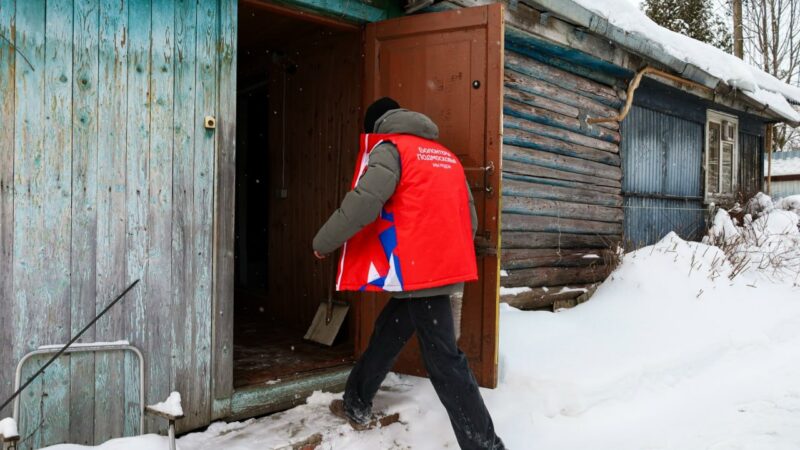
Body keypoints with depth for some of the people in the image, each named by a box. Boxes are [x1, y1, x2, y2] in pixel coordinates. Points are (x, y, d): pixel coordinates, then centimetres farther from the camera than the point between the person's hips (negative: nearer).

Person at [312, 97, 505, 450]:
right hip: (447, 268, 8)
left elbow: (362, 203, -16)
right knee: (387, 334, 19)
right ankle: (356, 406, 30)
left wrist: (323, 243, -3)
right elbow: (470, 218, 19)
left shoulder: (391, 148, -3)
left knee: (443, 360, -5)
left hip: (418, 272, -8)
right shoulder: (446, 155, 20)